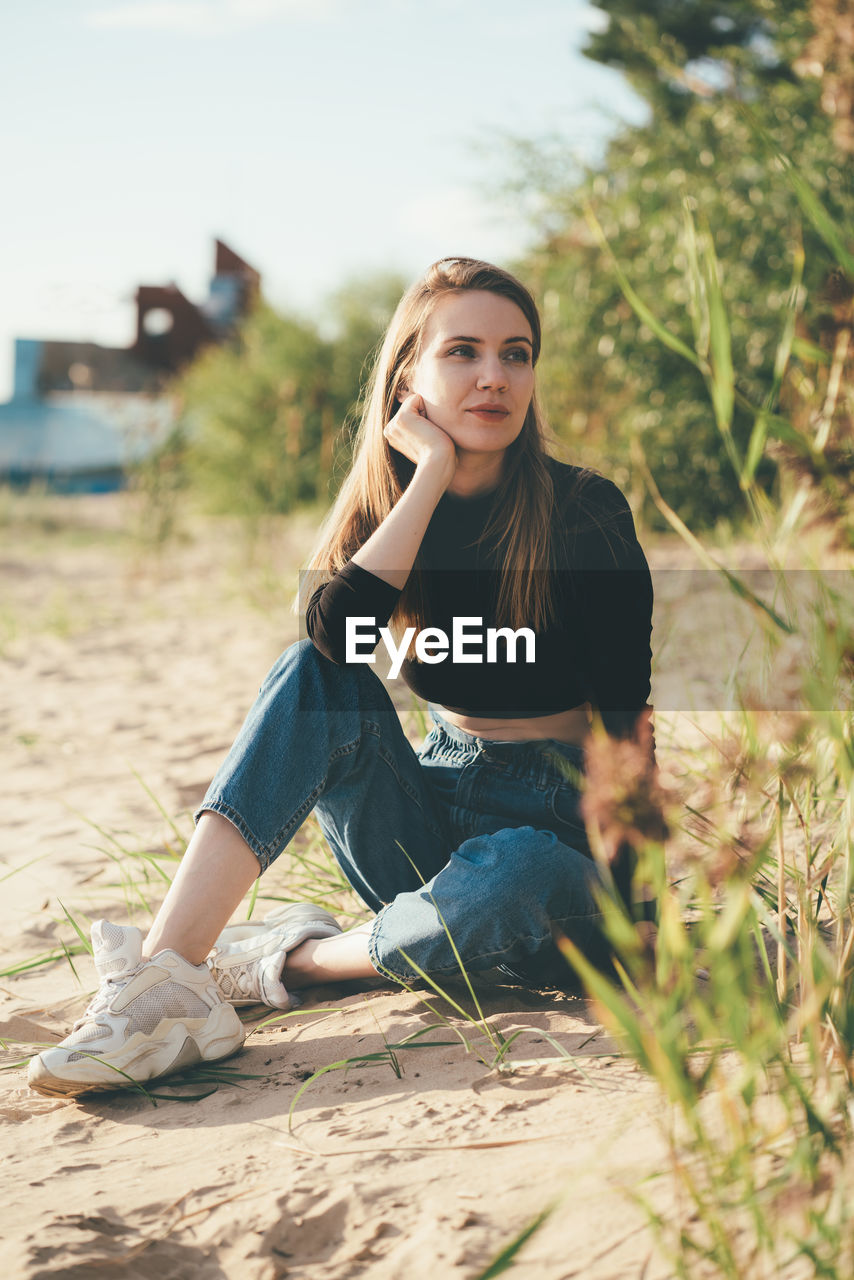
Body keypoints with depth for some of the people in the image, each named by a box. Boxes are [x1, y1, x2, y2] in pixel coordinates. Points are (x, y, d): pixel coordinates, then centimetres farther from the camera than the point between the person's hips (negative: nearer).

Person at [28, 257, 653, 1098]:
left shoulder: (585, 513, -10)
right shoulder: (385, 504, 1)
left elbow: (627, 715, -11)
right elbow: (336, 631, -21)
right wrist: (432, 470, -20)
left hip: (559, 826, -3)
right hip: (432, 816, 3)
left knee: (513, 874, -39)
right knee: (311, 677, -23)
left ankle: (297, 962, -14)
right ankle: (164, 976, -32)